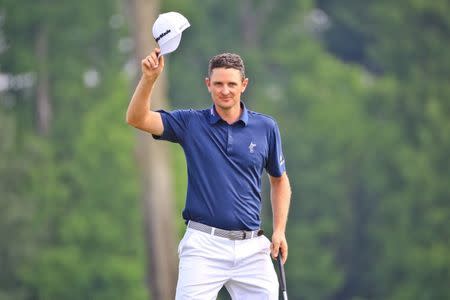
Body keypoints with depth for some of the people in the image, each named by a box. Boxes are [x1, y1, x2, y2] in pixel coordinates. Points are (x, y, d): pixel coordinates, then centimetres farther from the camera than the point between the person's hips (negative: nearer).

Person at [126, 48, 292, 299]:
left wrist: (280, 230, 6)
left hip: (252, 248, 2)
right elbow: (137, 118, -8)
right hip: (204, 244, -2)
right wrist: (149, 78, -23)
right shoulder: (191, 123, 2)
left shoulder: (266, 128, 6)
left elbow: (280, 181, 17)